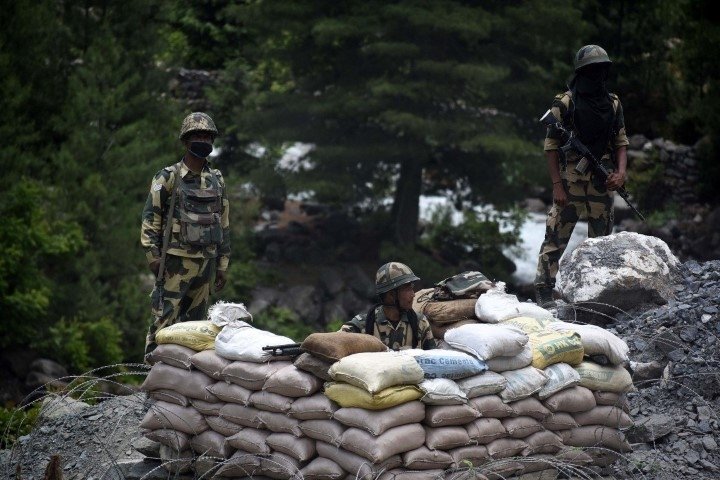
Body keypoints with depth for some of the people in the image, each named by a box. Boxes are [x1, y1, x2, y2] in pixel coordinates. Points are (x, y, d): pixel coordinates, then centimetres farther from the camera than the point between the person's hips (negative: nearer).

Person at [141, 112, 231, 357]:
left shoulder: (217, 180, 13)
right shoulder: (168, 177, -1)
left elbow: (224, 224, 17)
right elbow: (150, 218, -2)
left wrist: (222, 266, 14)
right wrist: (154, 256, -10)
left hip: (206, 261, 5)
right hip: (177, 260, -5)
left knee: (195, 322, 8)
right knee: (165, 319, -10)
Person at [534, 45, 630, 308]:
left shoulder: (613, 104, 9)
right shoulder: (565, 103, -6)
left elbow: (621, 141, 13)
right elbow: (551, 145, -6)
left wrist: (621, 172, -5)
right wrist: (557, 185, -12)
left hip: (603, 184, 5)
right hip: (570, 183, -5)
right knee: (556, 237, -6)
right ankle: (544, 292, -2)